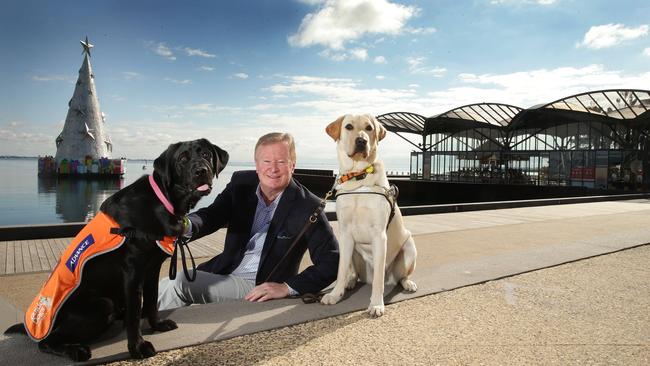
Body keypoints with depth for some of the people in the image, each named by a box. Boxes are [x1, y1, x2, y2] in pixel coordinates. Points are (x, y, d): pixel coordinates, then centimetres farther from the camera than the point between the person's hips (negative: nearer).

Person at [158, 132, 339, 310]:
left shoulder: (308, 206, -15)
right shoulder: (241, 182, 0)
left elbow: (332, 262, -13)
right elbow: (212, 214, -8)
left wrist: (288, 288, -22)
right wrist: (186, 226, -31)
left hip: (259, 289, -5)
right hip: (224, 271, 5)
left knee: (178, 283, -18)